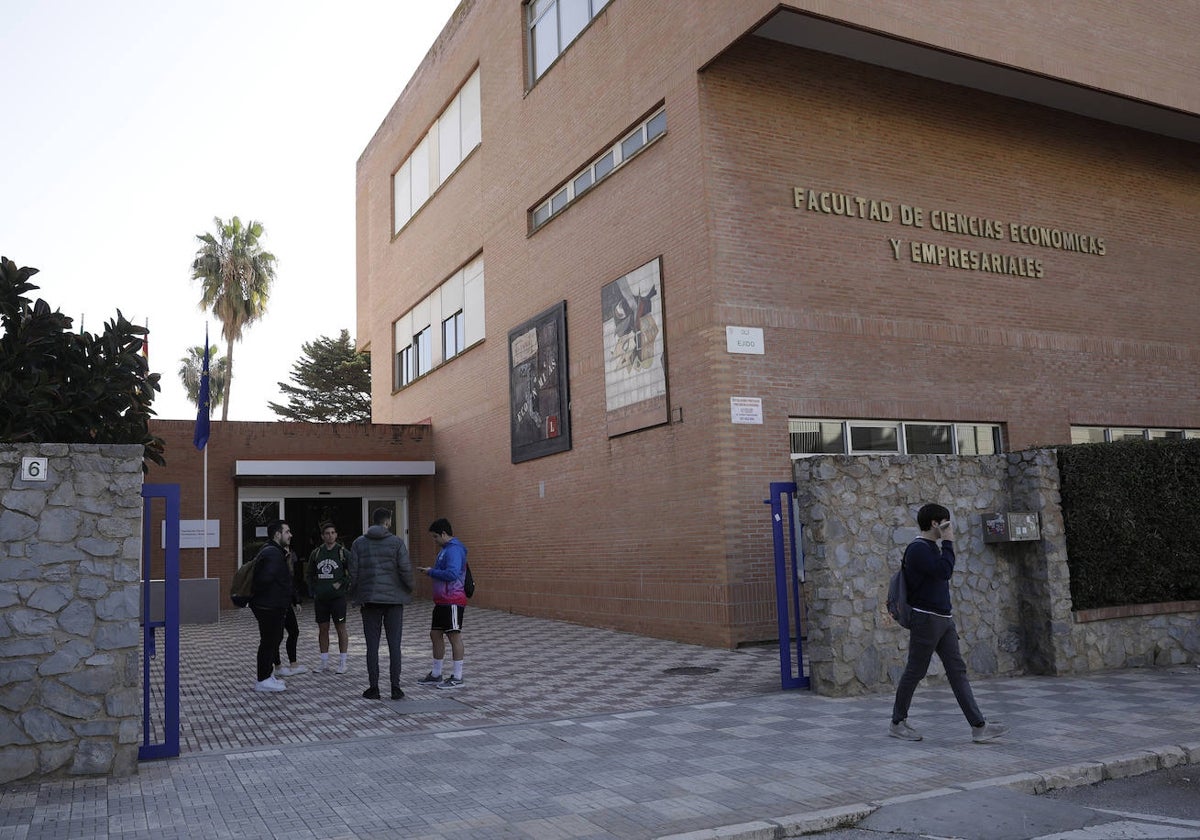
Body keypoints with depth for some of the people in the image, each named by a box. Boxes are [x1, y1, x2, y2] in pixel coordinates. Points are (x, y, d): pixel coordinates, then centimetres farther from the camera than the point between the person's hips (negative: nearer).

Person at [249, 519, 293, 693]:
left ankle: (267, 675, 29)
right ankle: (263, 681, 5)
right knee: (269, 641, -3)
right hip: (269, 607, -11)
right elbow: (265, 578, -30)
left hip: (273, 607, 11)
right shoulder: (272, 553, -20)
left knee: (274, 639, 19)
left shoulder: (276, 551, 16)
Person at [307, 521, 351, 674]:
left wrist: (341, 585, -10)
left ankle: (342, 663, 7)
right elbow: (309, 574, 17)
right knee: (322, 629, 8)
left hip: (337, 597, -3)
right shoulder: (316, 553, 7)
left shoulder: (343, 552, -3)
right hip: (320, 598, 4)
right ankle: (324, 662, 17)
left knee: (341, 628, 0)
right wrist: (313, 591, 8)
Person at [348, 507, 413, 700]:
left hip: (369, 599, 1)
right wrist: (409, 589, 8)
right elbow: (405, 569, -9)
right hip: (394, 599, -1)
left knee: (372, 646, 6)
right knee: (394, 645, 4)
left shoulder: (359, 543, 2)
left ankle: (373, 687, 8)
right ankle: (395, 688, 4)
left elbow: (353, 572, 0)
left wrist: (355, 596, 12)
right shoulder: (396, 542, -4)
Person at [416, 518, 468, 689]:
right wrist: (431, 570, 7)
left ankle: (457, 677, 3)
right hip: (442, 601, 11)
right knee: (435, 634, 14)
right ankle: (436, 674, 25)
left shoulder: (454, 549, -15)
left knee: (454, 635, -4)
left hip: (452, 601, -11)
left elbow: (452, 574, -25)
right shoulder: (445, 549, 17)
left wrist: (431, 572, -15)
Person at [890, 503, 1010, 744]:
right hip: (926, 618, -9)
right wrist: (948, 542, -15)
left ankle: (978, 726, 1)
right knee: (915, 672, 0)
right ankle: (897, 723, 12)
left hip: (943, 618, 9)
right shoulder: (918, 549, -14)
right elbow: (944, 570, -23)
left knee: (957, 670, 3)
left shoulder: (932, 548, 17)